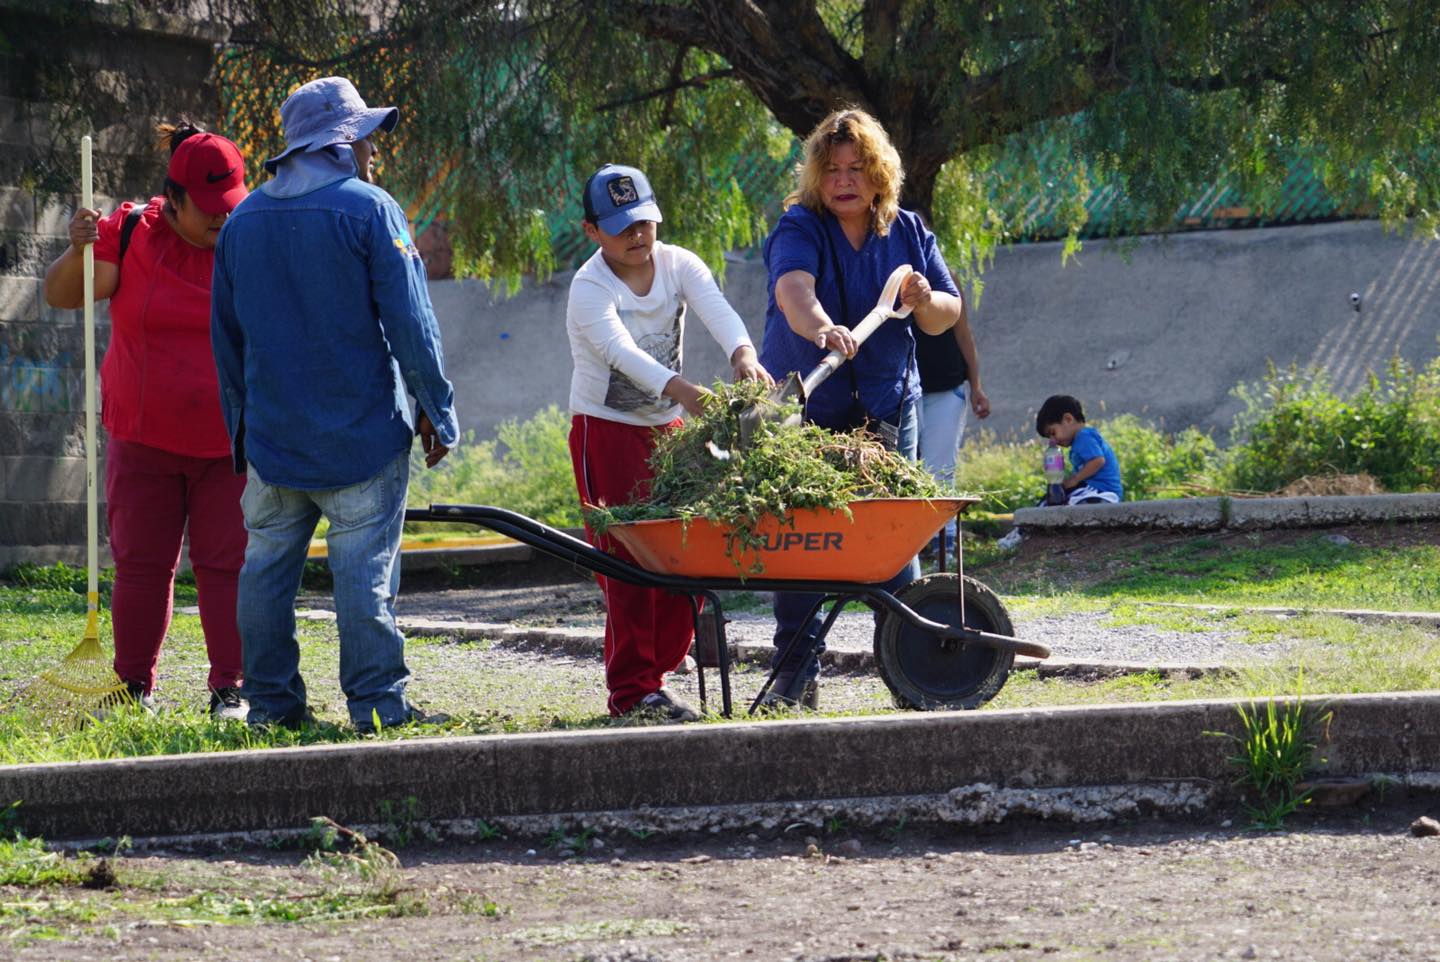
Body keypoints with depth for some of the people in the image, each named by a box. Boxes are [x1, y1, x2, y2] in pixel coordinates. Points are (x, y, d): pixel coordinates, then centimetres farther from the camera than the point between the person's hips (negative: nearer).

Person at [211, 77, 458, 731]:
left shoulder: (242, 219, 10)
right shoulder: (369, 210, -8)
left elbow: (226, 335, 15)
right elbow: (410, 323, -10)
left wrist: (240, 426, 24)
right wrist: (437, 411, -2)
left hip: (271, 433, 5)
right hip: (360, 432, -5)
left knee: (268, 563, 11)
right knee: (366, 570, -2)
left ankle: (271, 703, 14)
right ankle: (377, 705, -1)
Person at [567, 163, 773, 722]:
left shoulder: (678, 265, -3)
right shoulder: (589, 289, -17)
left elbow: (717, 311, -23)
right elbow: (622, 350, -35)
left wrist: (742, 354, -46)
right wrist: (683, 391, -52)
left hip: (668, 425, 6)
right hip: (606, 429, -5)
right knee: (626, 559, -9)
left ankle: (656, 672, 16)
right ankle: (631, 690, -4)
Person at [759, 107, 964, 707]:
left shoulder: (908, 233, 6)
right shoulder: (799, 230, -9)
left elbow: (948, 317, 12)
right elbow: (792, 287, -31)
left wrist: (925, 301, -13)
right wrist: (820, 326, -53)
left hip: (886, 410, 3)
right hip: (803, 410, -3)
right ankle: (796, 675, 4)